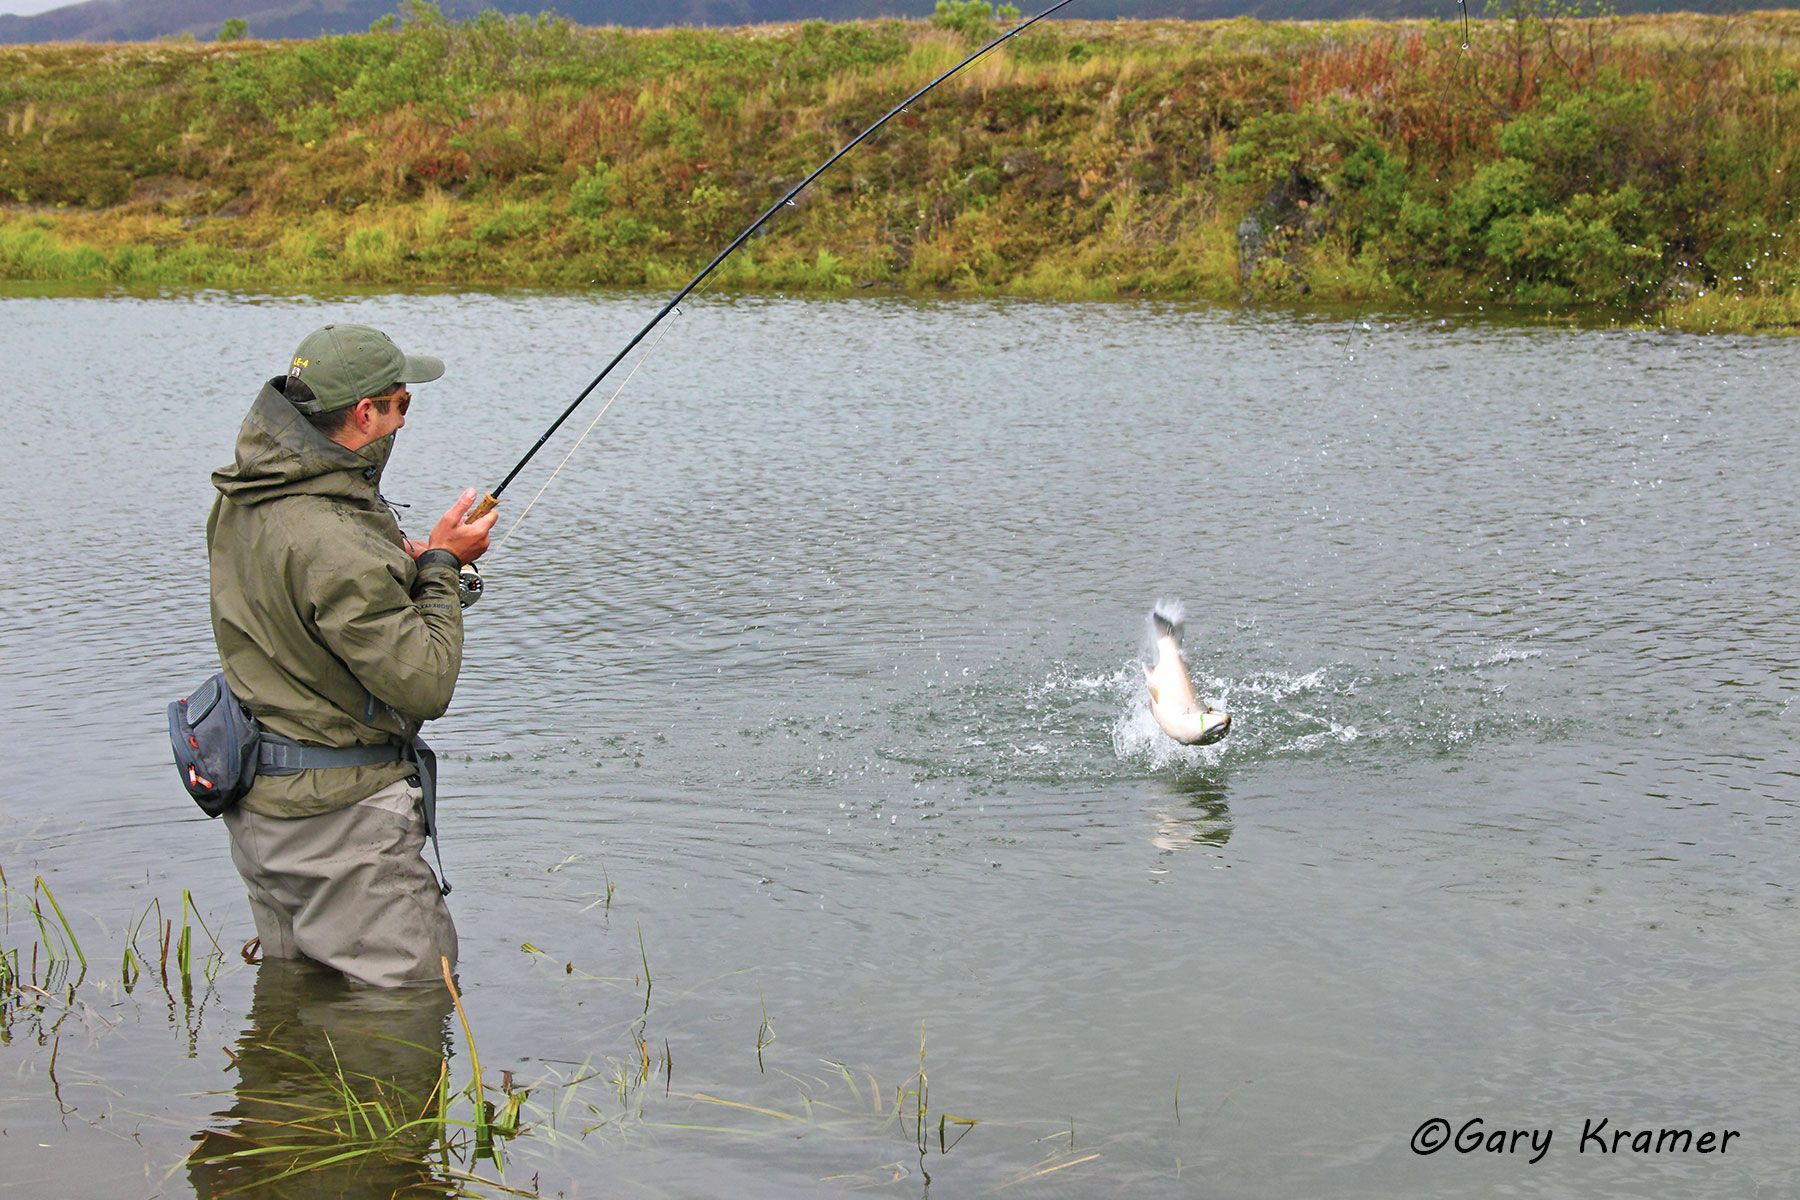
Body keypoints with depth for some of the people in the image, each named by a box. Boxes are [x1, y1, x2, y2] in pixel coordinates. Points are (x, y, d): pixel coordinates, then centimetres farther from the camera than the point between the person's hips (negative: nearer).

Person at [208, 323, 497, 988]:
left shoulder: (243, 497, 1)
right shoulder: (332, 542, -28)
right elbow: (425, 686, -24)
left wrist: (400, 566, 3)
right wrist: (439, 568, -11)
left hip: (257, 805, 10)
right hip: (337, 814, -10)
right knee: (414, 991, 3)